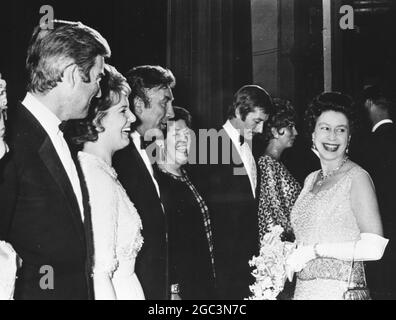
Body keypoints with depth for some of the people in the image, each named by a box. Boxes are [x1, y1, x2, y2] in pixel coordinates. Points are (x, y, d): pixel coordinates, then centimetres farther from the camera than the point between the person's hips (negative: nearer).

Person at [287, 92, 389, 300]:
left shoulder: (357, 177, -10)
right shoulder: (310, 180, 10)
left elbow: (374, 248, -17)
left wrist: (314, 250, -15)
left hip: (340, 291, -6)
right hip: (304, 288, 6)